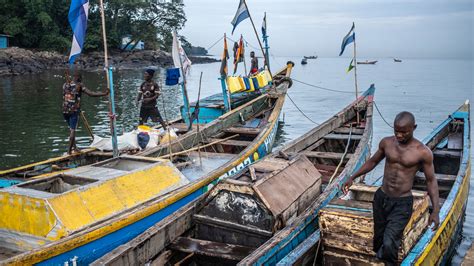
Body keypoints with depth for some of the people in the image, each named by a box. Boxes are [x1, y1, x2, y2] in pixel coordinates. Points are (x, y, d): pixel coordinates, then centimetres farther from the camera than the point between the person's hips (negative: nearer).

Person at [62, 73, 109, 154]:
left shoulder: (65, 84, 7)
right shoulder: (79, 85, -7)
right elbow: (91, 94, -13)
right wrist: (104, 94, -7)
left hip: (65, 110, 5)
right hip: (74, 111, -5)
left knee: (71, 128, 20)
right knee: (72, 130, 1)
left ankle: (74, 147, 24)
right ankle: (69, 150, 2)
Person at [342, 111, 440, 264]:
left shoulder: (423, 152, -14)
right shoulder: (386, 143, -3)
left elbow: (431, 180, -5)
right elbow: (373, 162, 13)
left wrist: (436, 210, -11)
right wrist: (352, 178, 9)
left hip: (402, 203, -4)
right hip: (381, 198, 4)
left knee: (389, 244, -17)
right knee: (378, 239, 16)